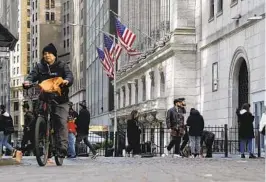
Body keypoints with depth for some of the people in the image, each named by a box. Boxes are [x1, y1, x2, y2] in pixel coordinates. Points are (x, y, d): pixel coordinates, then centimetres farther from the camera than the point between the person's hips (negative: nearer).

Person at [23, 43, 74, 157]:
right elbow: (33, 75, 0)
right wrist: (28, 82, -24)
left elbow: (69, 75, -8)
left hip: (60, 100, -3)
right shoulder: (39, 67, 14)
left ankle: (63, 147, -16)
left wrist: (67, 80, -33)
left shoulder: (62, 66, 7)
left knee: (62, 122, -14)